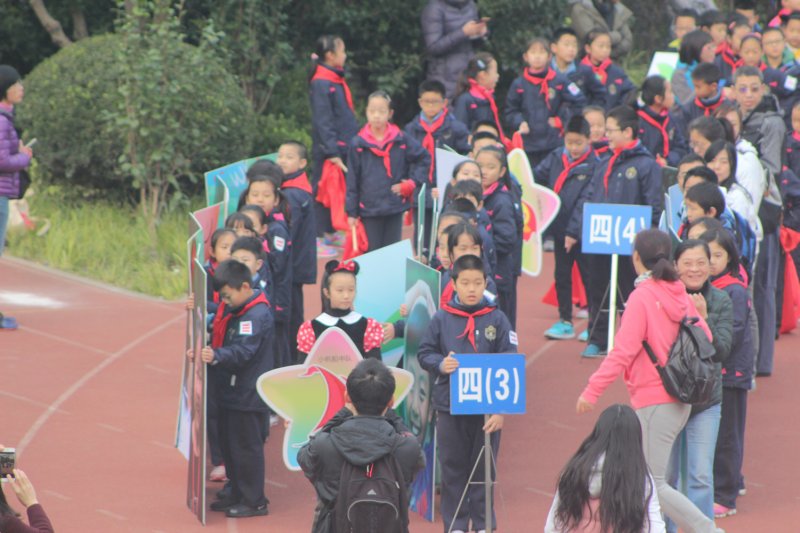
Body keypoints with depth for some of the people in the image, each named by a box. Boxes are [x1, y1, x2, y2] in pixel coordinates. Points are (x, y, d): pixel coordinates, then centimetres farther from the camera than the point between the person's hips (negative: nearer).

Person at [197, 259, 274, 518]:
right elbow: (222, 340, 22)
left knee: (246, 447, -3)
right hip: (232, 391, 10)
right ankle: (237, 494, 28)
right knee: (230, 445, 17)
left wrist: (216, 356, -45)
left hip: (249, 396, -10)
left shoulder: (257, 315, -21)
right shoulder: (234, 310, 12)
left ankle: (255, 501, 6)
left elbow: (243, 351, -30)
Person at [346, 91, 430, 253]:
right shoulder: (358, 144, -2)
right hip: (369, 209, -1)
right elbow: (352, 181, 1)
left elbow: (424, 159, 11)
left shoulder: (401, 140, -1)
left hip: (395, 208, 1)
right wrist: (351, 212, 0)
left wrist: (411, 183, 0)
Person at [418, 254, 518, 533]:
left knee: (484, 468, 7)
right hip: (449, 407, 1)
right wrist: (440, 364, -18)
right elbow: (424, 353, 5)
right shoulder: (442, 318, -2)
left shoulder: (497, 319, -3)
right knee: (453, 468, 8)